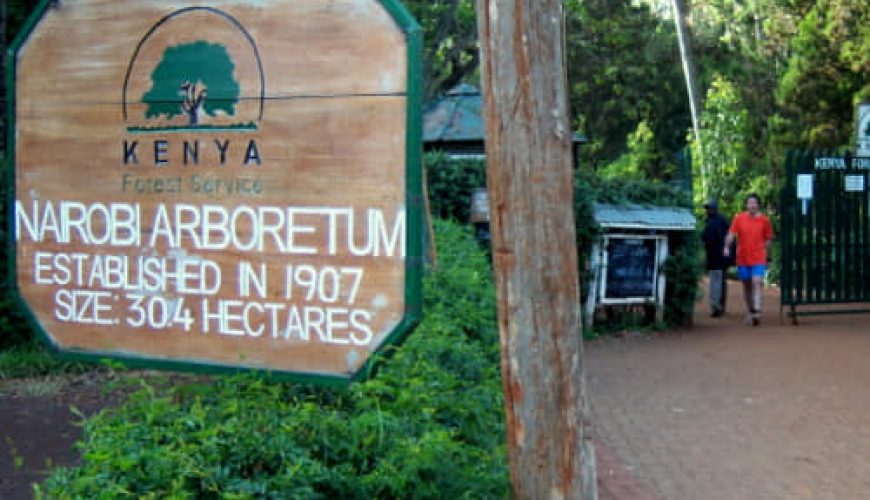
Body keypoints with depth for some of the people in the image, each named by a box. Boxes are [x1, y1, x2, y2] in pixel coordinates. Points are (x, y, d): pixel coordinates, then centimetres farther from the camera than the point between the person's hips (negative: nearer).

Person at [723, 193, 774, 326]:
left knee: (756, 282, -17)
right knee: (747, 285, 10)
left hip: (758, 259, -2)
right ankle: (751, 311, 24)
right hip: (742, 258, 2)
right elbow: (731, 234, -4)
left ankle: (757, 312, -24)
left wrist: (765, 255, 5)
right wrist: (726, 246, -21)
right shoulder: (739, 218, 1)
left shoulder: (764, 220, 1)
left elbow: (768, 239, 8)